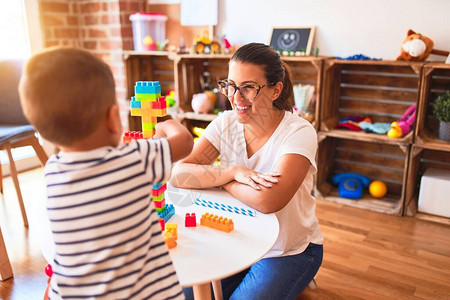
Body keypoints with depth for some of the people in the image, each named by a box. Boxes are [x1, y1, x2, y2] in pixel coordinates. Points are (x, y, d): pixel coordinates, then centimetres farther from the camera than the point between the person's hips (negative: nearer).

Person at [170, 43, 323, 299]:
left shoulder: (299, 132, -22)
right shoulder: (226, 123, -7)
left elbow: (267, 201, -35)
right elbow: (179, 174, -16)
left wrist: (215, 175, -20)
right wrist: (234, 171, -29)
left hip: (291, 251, -3)